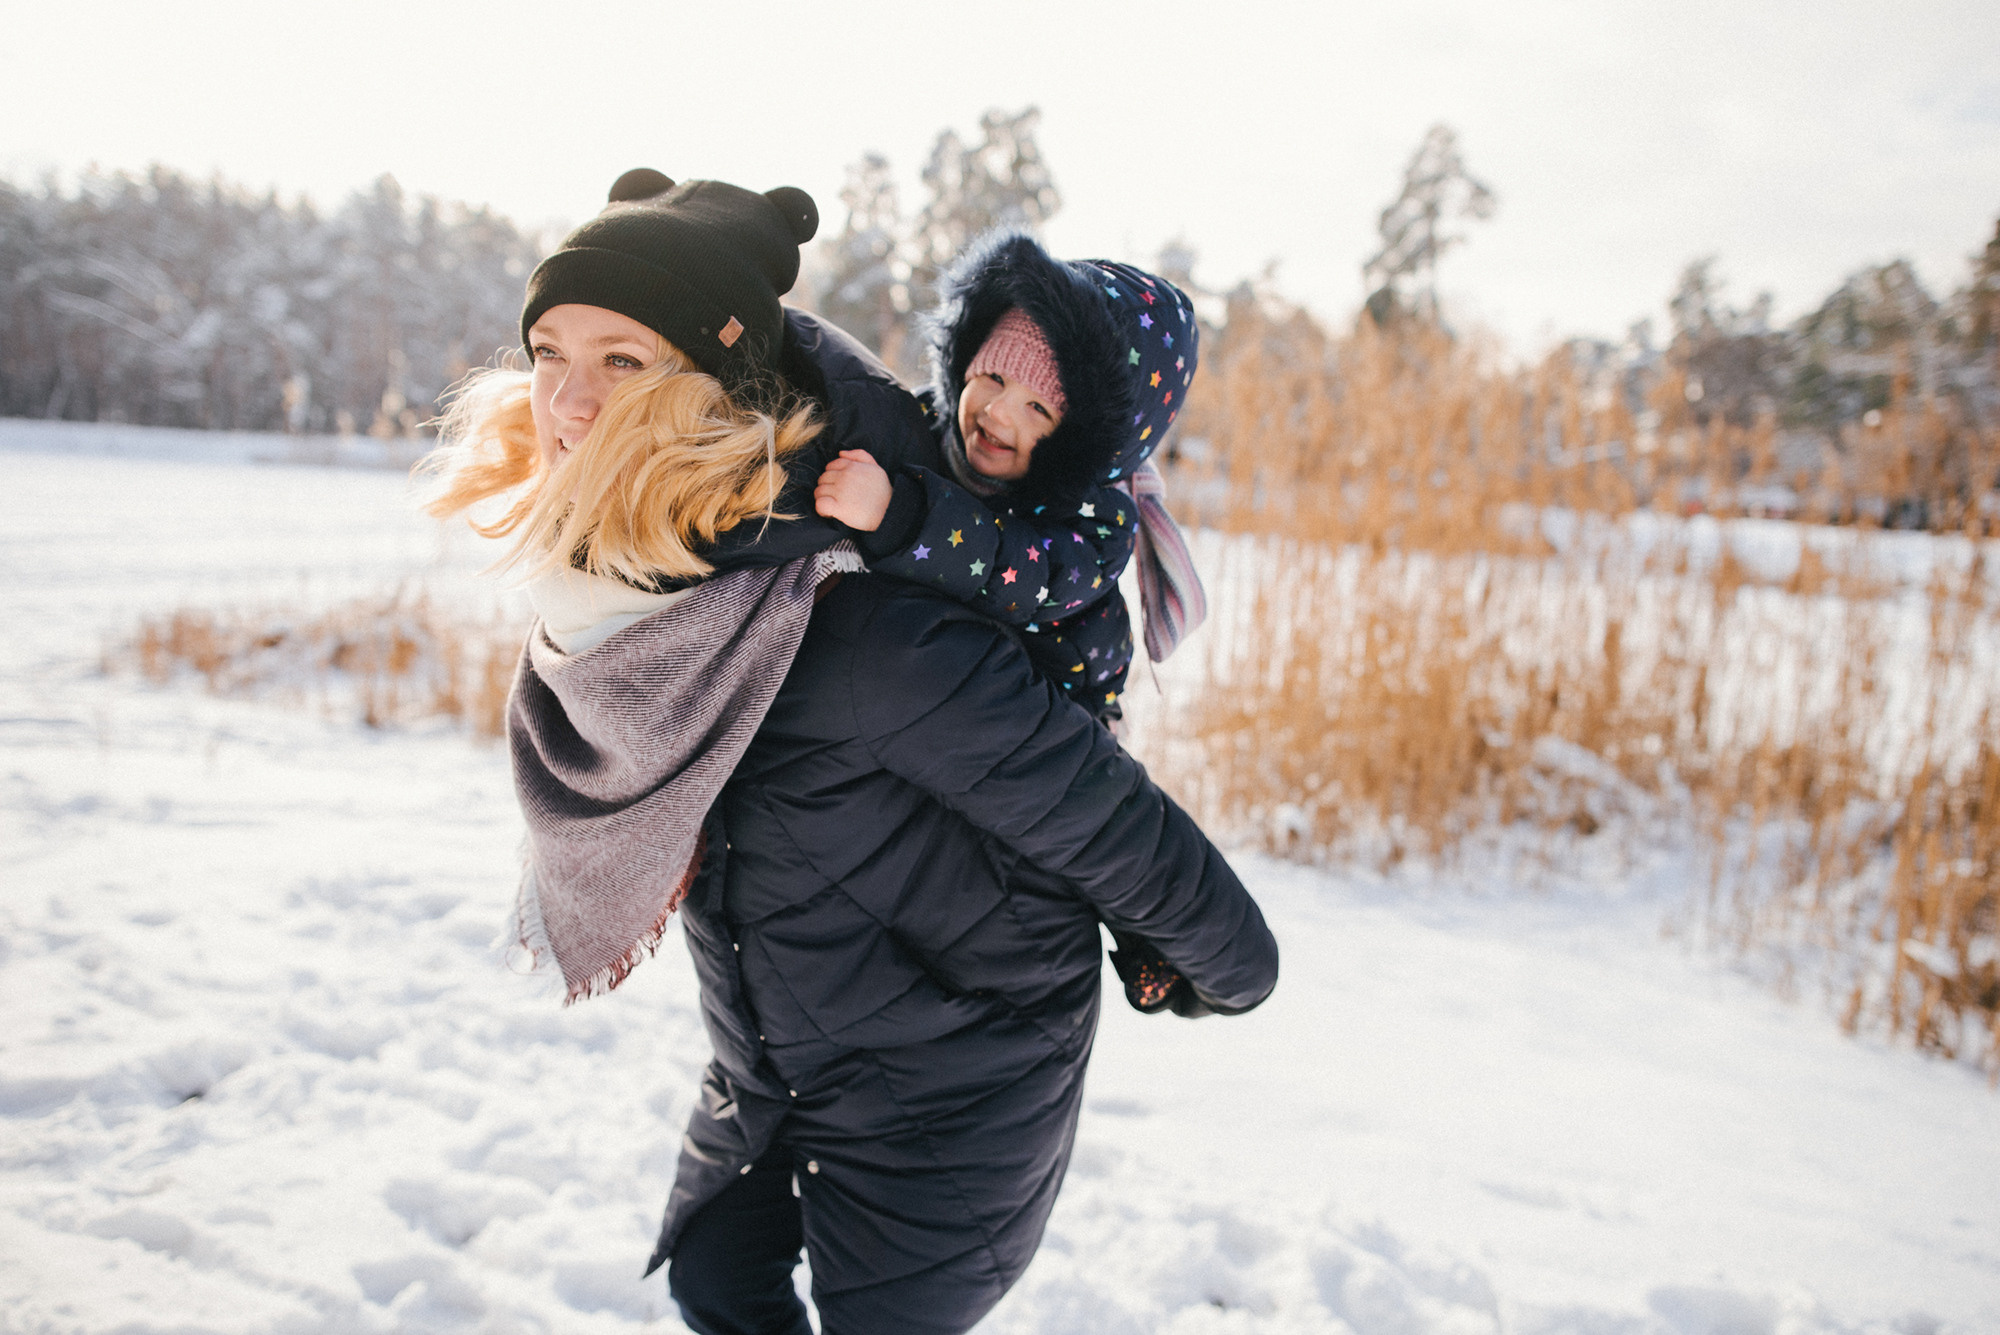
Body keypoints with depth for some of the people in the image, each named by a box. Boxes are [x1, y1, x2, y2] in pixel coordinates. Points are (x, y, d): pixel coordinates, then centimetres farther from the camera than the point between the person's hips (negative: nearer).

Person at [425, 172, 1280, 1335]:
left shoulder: (864, 638, -38)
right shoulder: (594, 609, -13)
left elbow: (1095, 811, -26)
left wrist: (1228, 964, -11)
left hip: (947, 1076, -7)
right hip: (768, 1054, 7)